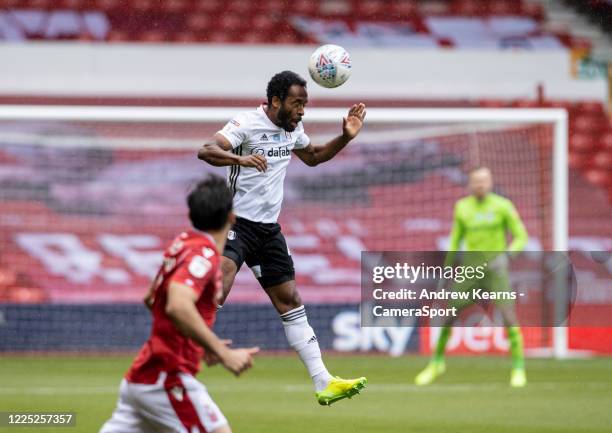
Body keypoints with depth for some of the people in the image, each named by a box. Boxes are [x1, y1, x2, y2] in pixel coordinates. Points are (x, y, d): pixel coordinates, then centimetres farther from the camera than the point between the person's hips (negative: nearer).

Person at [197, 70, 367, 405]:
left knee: (289, 300, 10)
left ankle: (323, 383, 12)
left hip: (269, 227, 8)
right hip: (237, 222, -8)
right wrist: (241, 158, -47)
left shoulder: (293, 129, 9)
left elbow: (313, 157, 29)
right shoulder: (248, 123, -16)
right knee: (221, 283, -29)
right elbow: (205, 151, -29)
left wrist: (346, 137, 14)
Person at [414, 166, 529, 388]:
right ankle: (437, 363, 21)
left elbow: (521, 237, -2)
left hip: (496, 269, -3)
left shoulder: (503, 206, -3)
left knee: (508, 317, -16)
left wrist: (507, 254, -21)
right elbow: (455, 239, 16)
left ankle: (518, 368, -4)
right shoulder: (462, 207, 6)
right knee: (448, 315, 1)